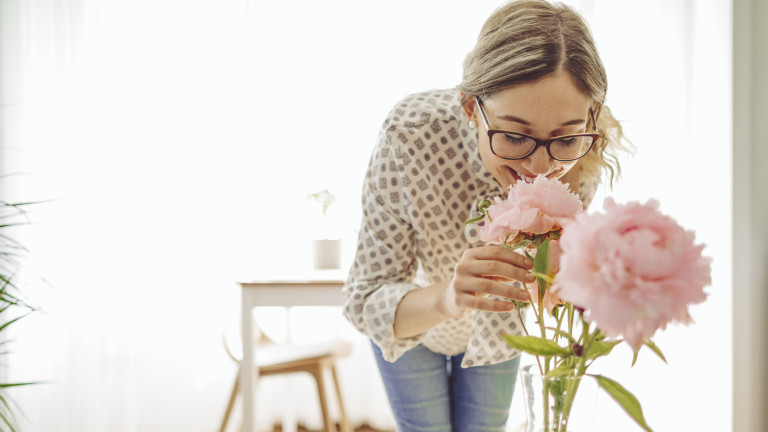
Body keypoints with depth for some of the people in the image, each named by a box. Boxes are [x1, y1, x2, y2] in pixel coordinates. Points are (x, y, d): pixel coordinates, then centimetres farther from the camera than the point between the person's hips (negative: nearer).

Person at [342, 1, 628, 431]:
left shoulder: (586, 155, -31)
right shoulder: (411, 135, -39)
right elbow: (367, 299, -35)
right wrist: (445, 300, -55)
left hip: (497, 327, 2)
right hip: (412, 317, -2)